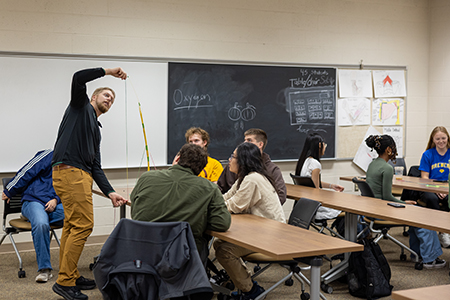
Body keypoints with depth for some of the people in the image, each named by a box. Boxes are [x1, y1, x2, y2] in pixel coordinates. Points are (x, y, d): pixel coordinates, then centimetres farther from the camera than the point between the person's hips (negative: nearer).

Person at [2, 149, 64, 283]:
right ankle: (44, 269, -29)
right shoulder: (49, 155, 1)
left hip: (55, 205, 5)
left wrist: (56, 200, 0)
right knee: (41, 224, -38)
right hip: (34, 201, -5)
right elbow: (26, 173, 2)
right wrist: (8, 192, 5)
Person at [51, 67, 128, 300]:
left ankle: (70, 276, 17)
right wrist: (108, 71, -3)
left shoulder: (95, 130, 27)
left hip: (81, 176, 9)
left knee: (72, 226, 11)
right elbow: (78, 78, -10)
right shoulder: (80, 106, 10)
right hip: (69, 170, -9)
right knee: (83, 225, -12)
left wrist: (110, 192, 8)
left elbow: (96, 167, 19)